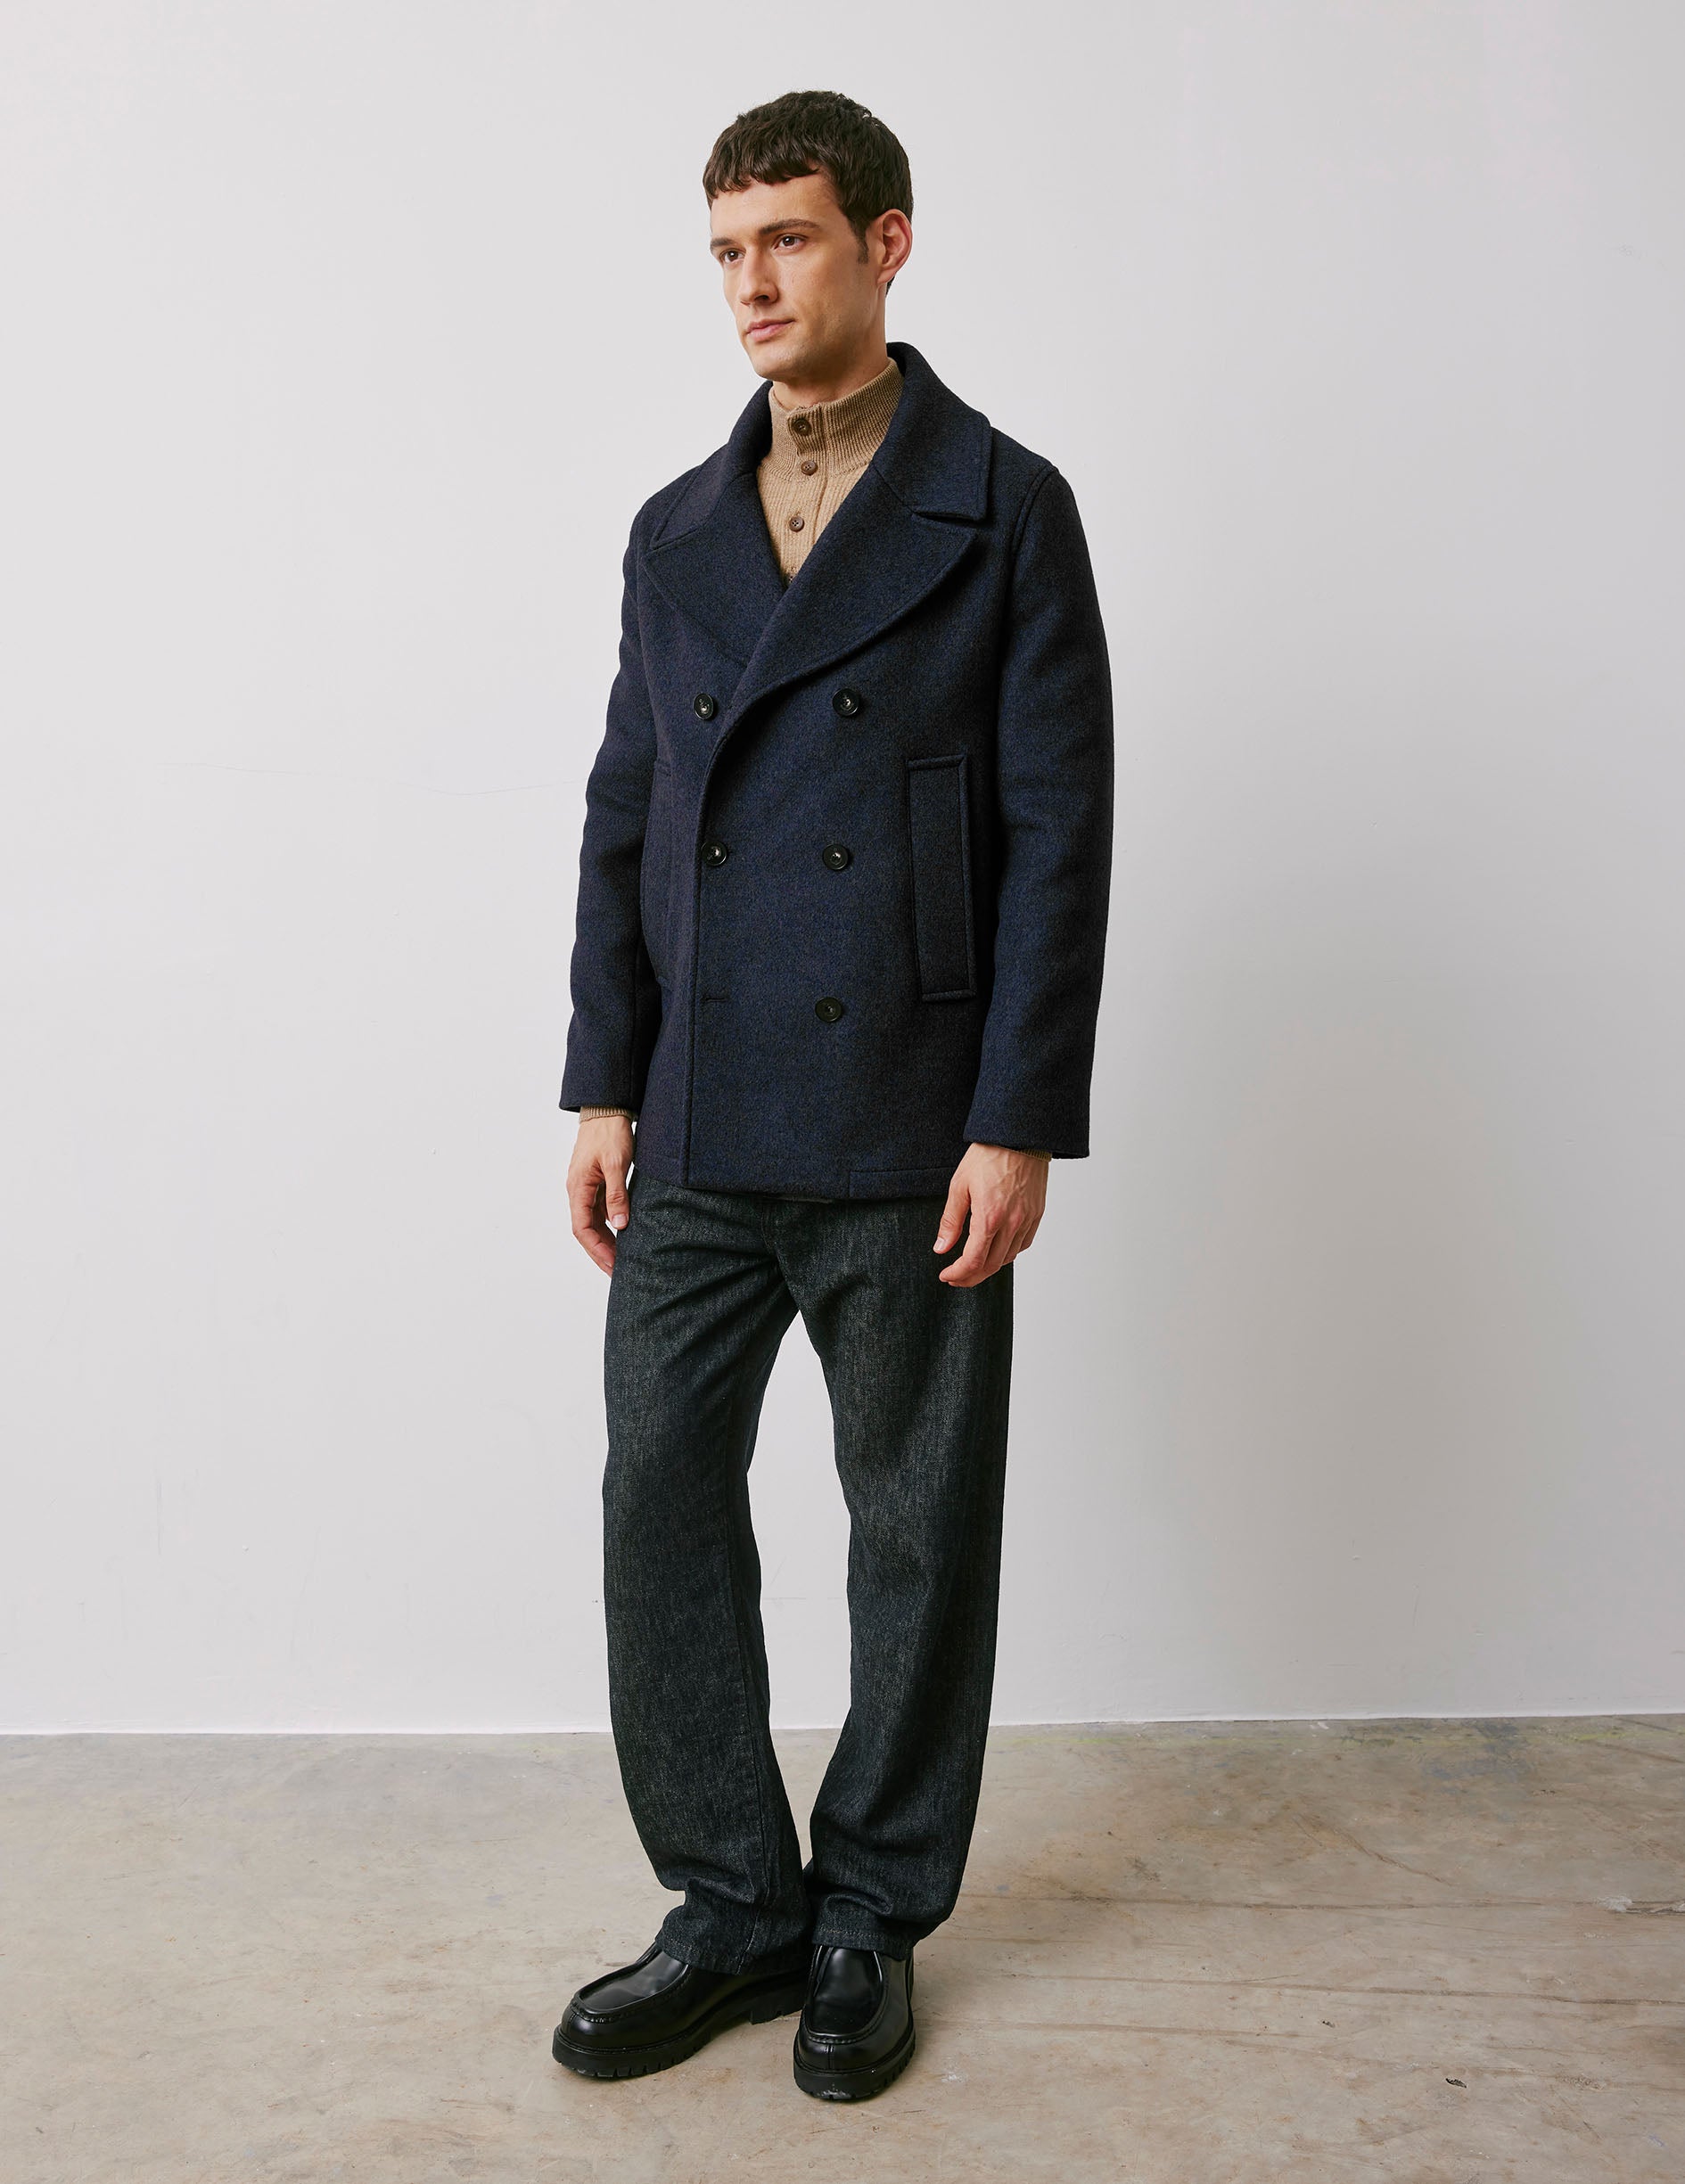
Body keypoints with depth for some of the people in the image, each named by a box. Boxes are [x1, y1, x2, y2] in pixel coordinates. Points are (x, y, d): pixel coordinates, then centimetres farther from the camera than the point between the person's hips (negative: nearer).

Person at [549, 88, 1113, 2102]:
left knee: (918, 1532, 7)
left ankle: (870, 1918, 26)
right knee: (660, 1504, 6)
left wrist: (1019, 1122, -11)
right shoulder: (676, 530, 14)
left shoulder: (1005, 512, 0)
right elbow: (623, 818, 13)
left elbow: (1058, 829, -6)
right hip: (696, 1135, 5)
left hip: (907, 1137, -4)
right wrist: (605, 1084, 5)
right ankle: (734, 1906, 24)